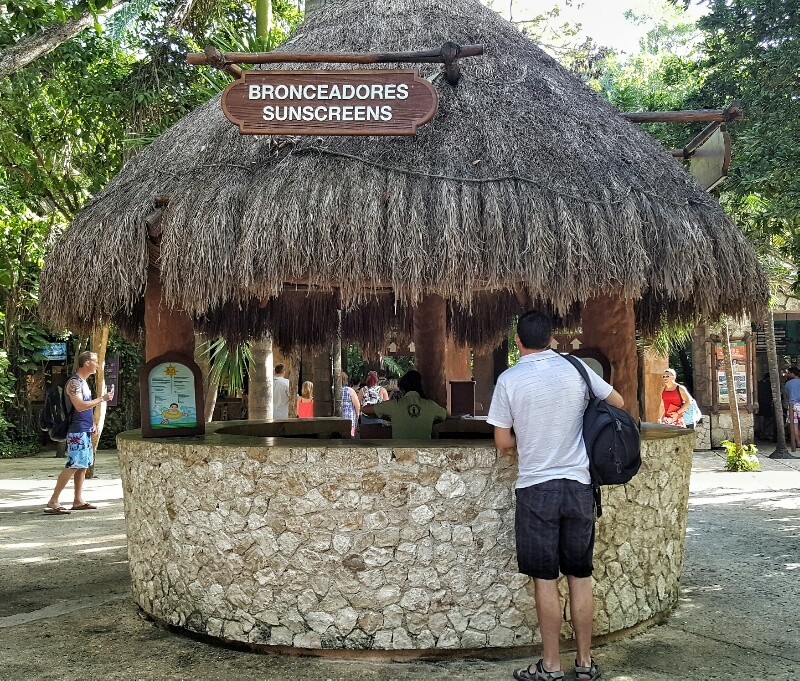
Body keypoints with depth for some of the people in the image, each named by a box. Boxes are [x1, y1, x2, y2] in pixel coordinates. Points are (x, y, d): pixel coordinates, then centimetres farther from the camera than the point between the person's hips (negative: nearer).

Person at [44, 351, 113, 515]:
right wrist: (102, 399, -17)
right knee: (73, 466, -12)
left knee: (83, 465, 10)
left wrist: (92, 424, 18)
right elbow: (80, 406, -24)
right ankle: (53, 502, -9)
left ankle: (78, 501, 15)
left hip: (85, 431, 10)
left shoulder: (83, 382, 17)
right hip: (77, 431, -10)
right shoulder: (74, 382, -14)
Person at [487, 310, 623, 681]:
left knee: (545, 579, 5)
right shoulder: (575, 368, 0)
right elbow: (617, 401, 13)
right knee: (580, 576, 11)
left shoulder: (509, 379, -7)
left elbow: (503, 442, -3)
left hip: (536, 487, -3)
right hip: (578, 485, 3)